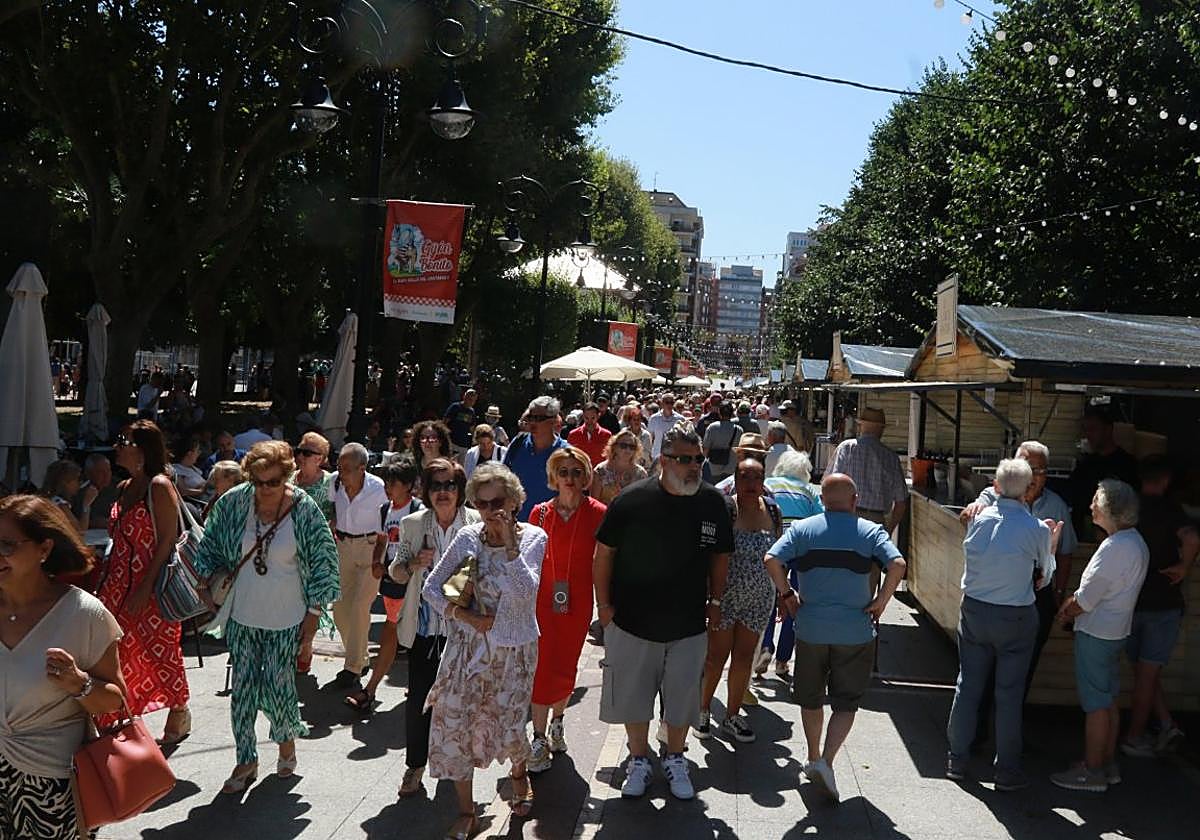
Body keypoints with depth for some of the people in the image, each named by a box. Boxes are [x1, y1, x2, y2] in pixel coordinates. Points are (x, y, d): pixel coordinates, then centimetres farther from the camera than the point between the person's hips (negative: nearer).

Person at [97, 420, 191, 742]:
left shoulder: (159, 486, -13)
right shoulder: (123, 489, 12)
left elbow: (167, 540, -17)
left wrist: (146, 588, -21)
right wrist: (104, 582, 13)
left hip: (154, 585, -7)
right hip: (119, 583, 7)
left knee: (160, 649, 4)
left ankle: (178, 711, 22)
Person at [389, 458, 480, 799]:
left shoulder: (478, 523, -6)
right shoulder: (413, 524, 0)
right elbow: (396, 573, 7)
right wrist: (413, 563, -13)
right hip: (424, 627, 1)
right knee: (419, 697, 1)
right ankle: (415, 766, 17)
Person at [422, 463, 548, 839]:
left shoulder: (533, 538, -9)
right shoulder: (468, 537, -3)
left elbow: (525, 592, -22)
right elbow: (431, 587, -1)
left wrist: (510, 544, -26)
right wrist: (465, 616, -13)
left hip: (514, 650, -2)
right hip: (468, 645, 2)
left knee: (507, 728, 5)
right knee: (453, 724, 0)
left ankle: (519, 772, 43)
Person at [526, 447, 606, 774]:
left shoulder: (597, 513, -3)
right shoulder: (541, 512, 2)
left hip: (577, 601, 0)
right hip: (542, 598, 0)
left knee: (566, 668, 10)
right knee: (543, 667, -3)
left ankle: (557, 721, 37)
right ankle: (539, 738, 8)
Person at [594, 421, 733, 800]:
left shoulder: (712, 502, -5)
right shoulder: (633, 500, -13)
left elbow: (720, 555, 10)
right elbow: (604, 553, -4)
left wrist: (715, 602, 10)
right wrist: (604, 604, -3)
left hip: (689, 624, 2)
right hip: (633, 622, -2)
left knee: (682, 697, 15)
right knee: (634, 696, 12)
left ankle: (675, 761, 37)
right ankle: (639, 761, 33)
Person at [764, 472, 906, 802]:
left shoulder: (802, 529, -1)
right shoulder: (870, 531, -3)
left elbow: (772, 559, -14)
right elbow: (897, 565, -16)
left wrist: (786, 594, -1)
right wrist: (881, 601, -5)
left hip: (811, 628, 1)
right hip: (856, 631, -1)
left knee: (811, 699, 19)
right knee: (845, 703, 9)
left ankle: (814, 759, 32)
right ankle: (826, 762, -6)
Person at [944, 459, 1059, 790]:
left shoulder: (978, 519, -5)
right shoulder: (1037, 529, -12)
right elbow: (1044, 576, 1)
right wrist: (1050, 544, 18)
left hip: (974, 611, 3)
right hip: (1016, 618, -3)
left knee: (968, 685, 13)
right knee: (1009, 693, 7)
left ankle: (957, 759, 22)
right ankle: (1007, 771, 16)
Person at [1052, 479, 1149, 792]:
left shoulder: (1115, 548, -24)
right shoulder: (1136, 541, 7)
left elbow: (1086, 599, -19)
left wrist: (1065, 613, -1)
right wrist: (1074, 601, 6)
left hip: (1096, 634, -10)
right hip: (1116, 631, 10)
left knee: (1096, 704, -1)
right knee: (1109, 701, 17)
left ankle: (1092, 772, 8)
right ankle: (1108, 764, 27)